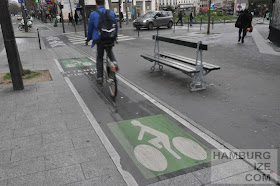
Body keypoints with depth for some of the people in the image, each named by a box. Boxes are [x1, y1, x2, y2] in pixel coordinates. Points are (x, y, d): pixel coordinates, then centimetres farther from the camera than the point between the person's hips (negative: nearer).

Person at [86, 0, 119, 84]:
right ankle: (114, 61, 0)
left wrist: (88, 38, 19)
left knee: (99, 58, 13)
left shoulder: (93, 14, -5)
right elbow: (116, 26, 11)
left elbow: (90, 28, 2)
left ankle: (100, 77, 14)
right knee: (110, 51, 31)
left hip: (99, 39, -2)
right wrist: (114, 36, 27)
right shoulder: (111, 13, 3)